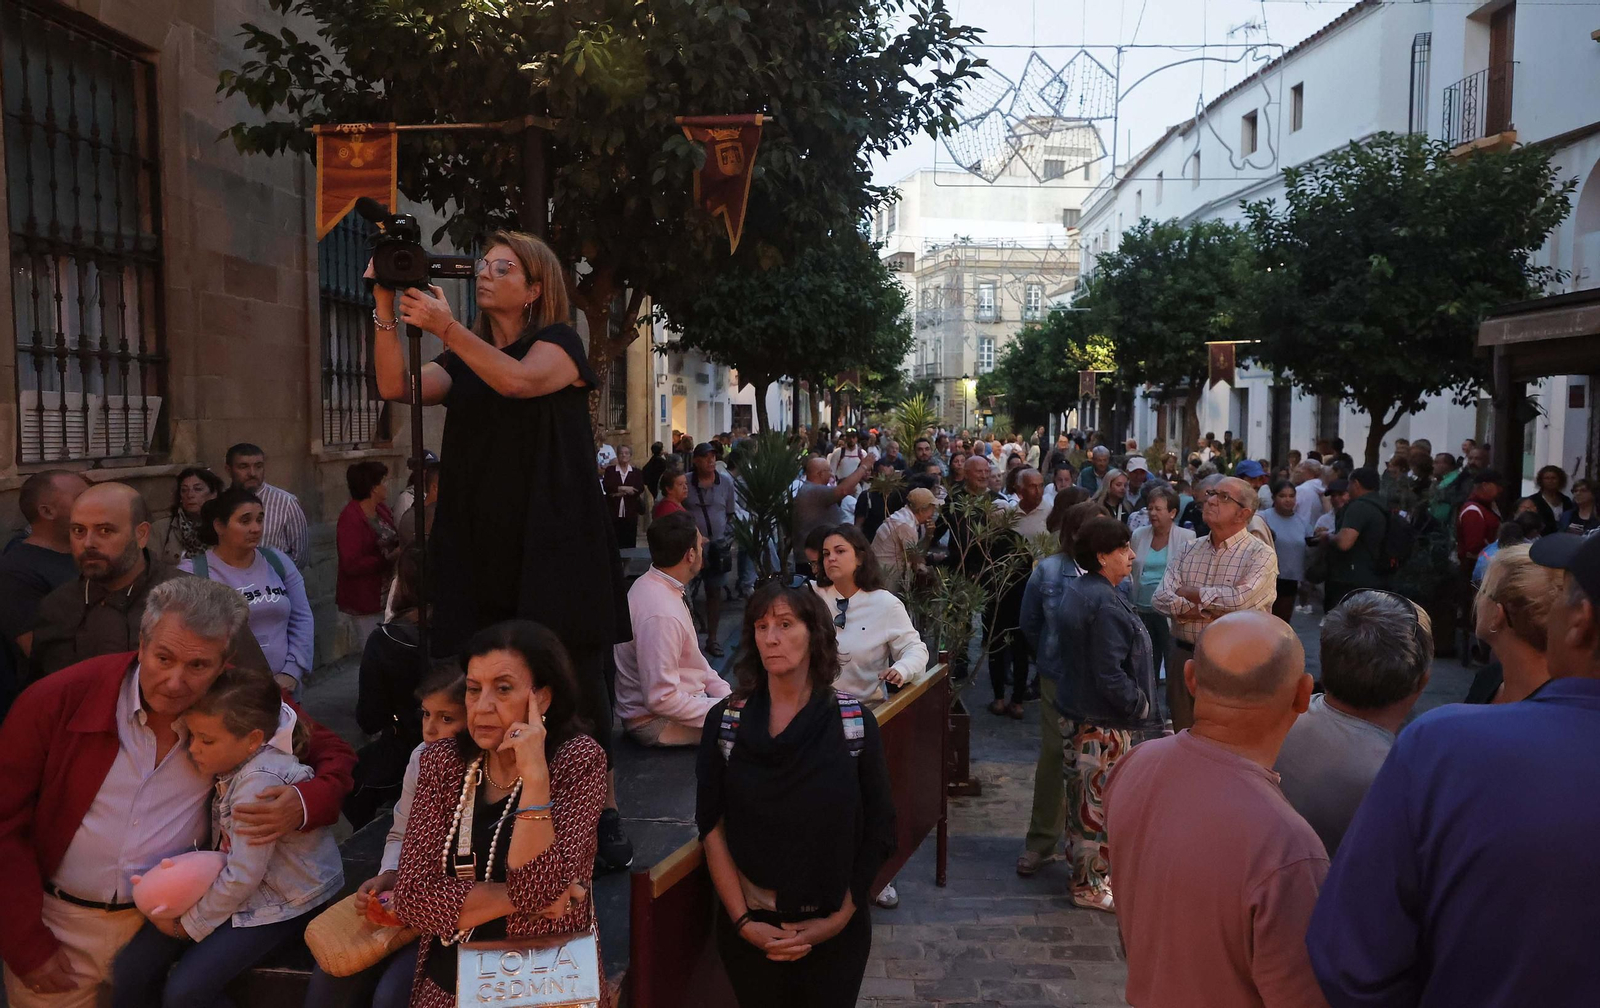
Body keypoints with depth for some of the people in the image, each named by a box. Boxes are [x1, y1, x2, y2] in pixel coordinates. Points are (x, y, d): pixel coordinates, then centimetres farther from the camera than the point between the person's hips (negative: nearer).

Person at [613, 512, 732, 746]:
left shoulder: (655, 585, 1)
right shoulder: (661, 614, -29)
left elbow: (692, 659, 12)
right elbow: (661, 700, -27)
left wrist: (727, 696, 3)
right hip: (655, 722, -9)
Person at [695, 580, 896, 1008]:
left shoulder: (855, 721, -8)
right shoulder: (726, 721, -6)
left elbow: (878, 833, -5)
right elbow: (713, 829, -5)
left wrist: (839, 918, -8)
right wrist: (743, 921, -10)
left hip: (835, 931, 0)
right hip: (750, 929, 1)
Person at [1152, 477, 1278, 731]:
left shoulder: (1261, 555, -7)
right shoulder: (1190, 550, 9)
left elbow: (1240, 600, -23)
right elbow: (1160, 599, -2)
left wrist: (1187, 592, -8)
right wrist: (1210, 609, -17)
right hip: (1183, 658, 5)